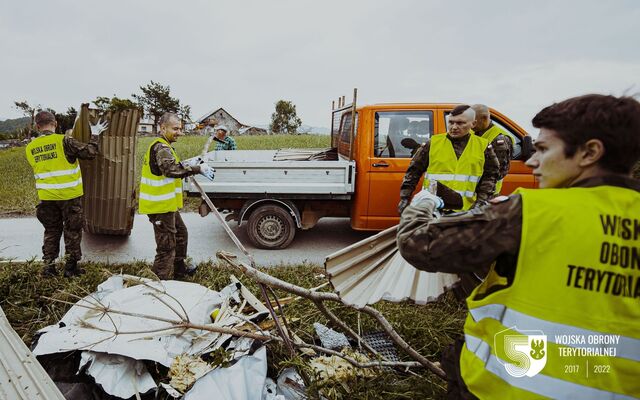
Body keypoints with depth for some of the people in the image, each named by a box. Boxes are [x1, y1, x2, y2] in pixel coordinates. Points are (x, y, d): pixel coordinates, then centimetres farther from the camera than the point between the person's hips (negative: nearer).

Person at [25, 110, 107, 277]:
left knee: (51, 231, 17)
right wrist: (95, 135, -1)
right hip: (69, 195, -4)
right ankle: (70, 266, 14)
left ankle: (48, 266, 18)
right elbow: (90, 153, -15)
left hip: (46, 197, 4)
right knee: (72, 231, 9)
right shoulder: (63, 141, -15)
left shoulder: (30, 148, 3)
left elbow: (40, 170, 12)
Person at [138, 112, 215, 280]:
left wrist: (187, 167, 5)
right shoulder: (160, 147, -18)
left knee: (181, 234, 26)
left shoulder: (163, 146, 17)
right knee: (167, 246, -5)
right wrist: (198, 168, -34)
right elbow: (172, 169, -36)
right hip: (161, 206, -11)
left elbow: (171, 168, 23)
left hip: (167, 205, 11)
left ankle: (179, 270, 41)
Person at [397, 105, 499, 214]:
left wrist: (482, 201, 0)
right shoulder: (433, 143, 3)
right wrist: (405, 197, 2)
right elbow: (413, 172, 7)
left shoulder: (482, 146, 6)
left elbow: (490, 176, 12)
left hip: (466, 210, 1)